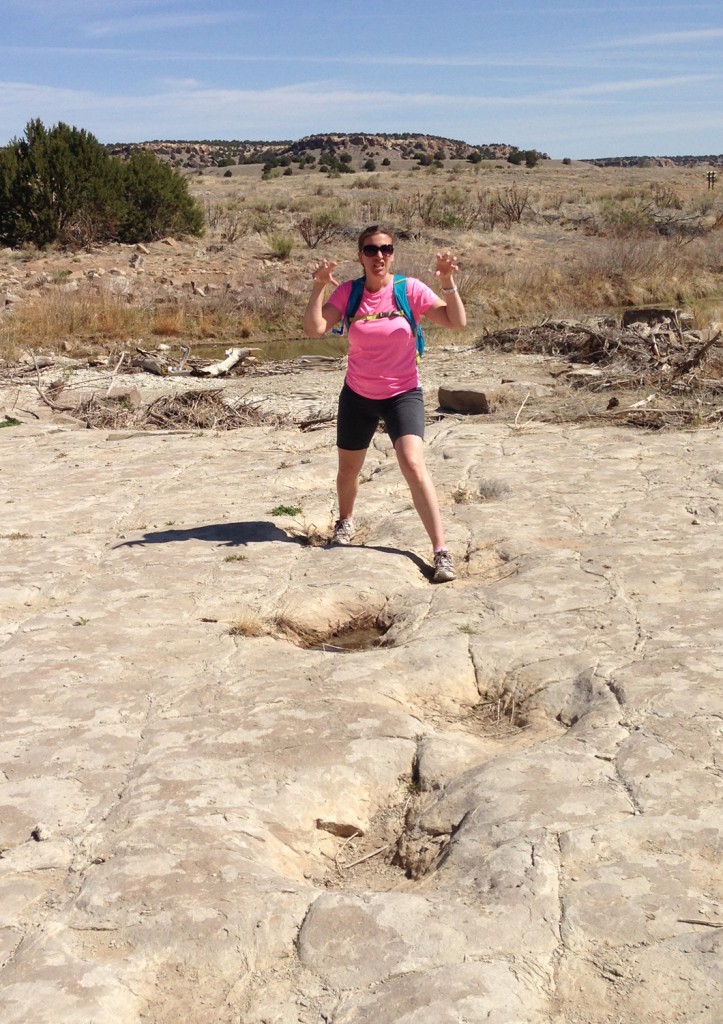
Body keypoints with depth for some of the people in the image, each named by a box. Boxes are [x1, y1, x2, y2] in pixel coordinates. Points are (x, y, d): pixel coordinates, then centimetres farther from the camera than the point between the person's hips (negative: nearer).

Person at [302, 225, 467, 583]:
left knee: (414, 465, -22)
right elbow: (314, 329, -19)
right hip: (357, 395, 3)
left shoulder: (410, 289, -10)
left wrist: (447, 283, -29)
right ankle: (345, 522, 50)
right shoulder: (347, 292, -7)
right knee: (348, 469, 17)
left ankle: (441, 551, -18)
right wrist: (319, 286, -27)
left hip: (403, 394, -2)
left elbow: (457, 322, -17)